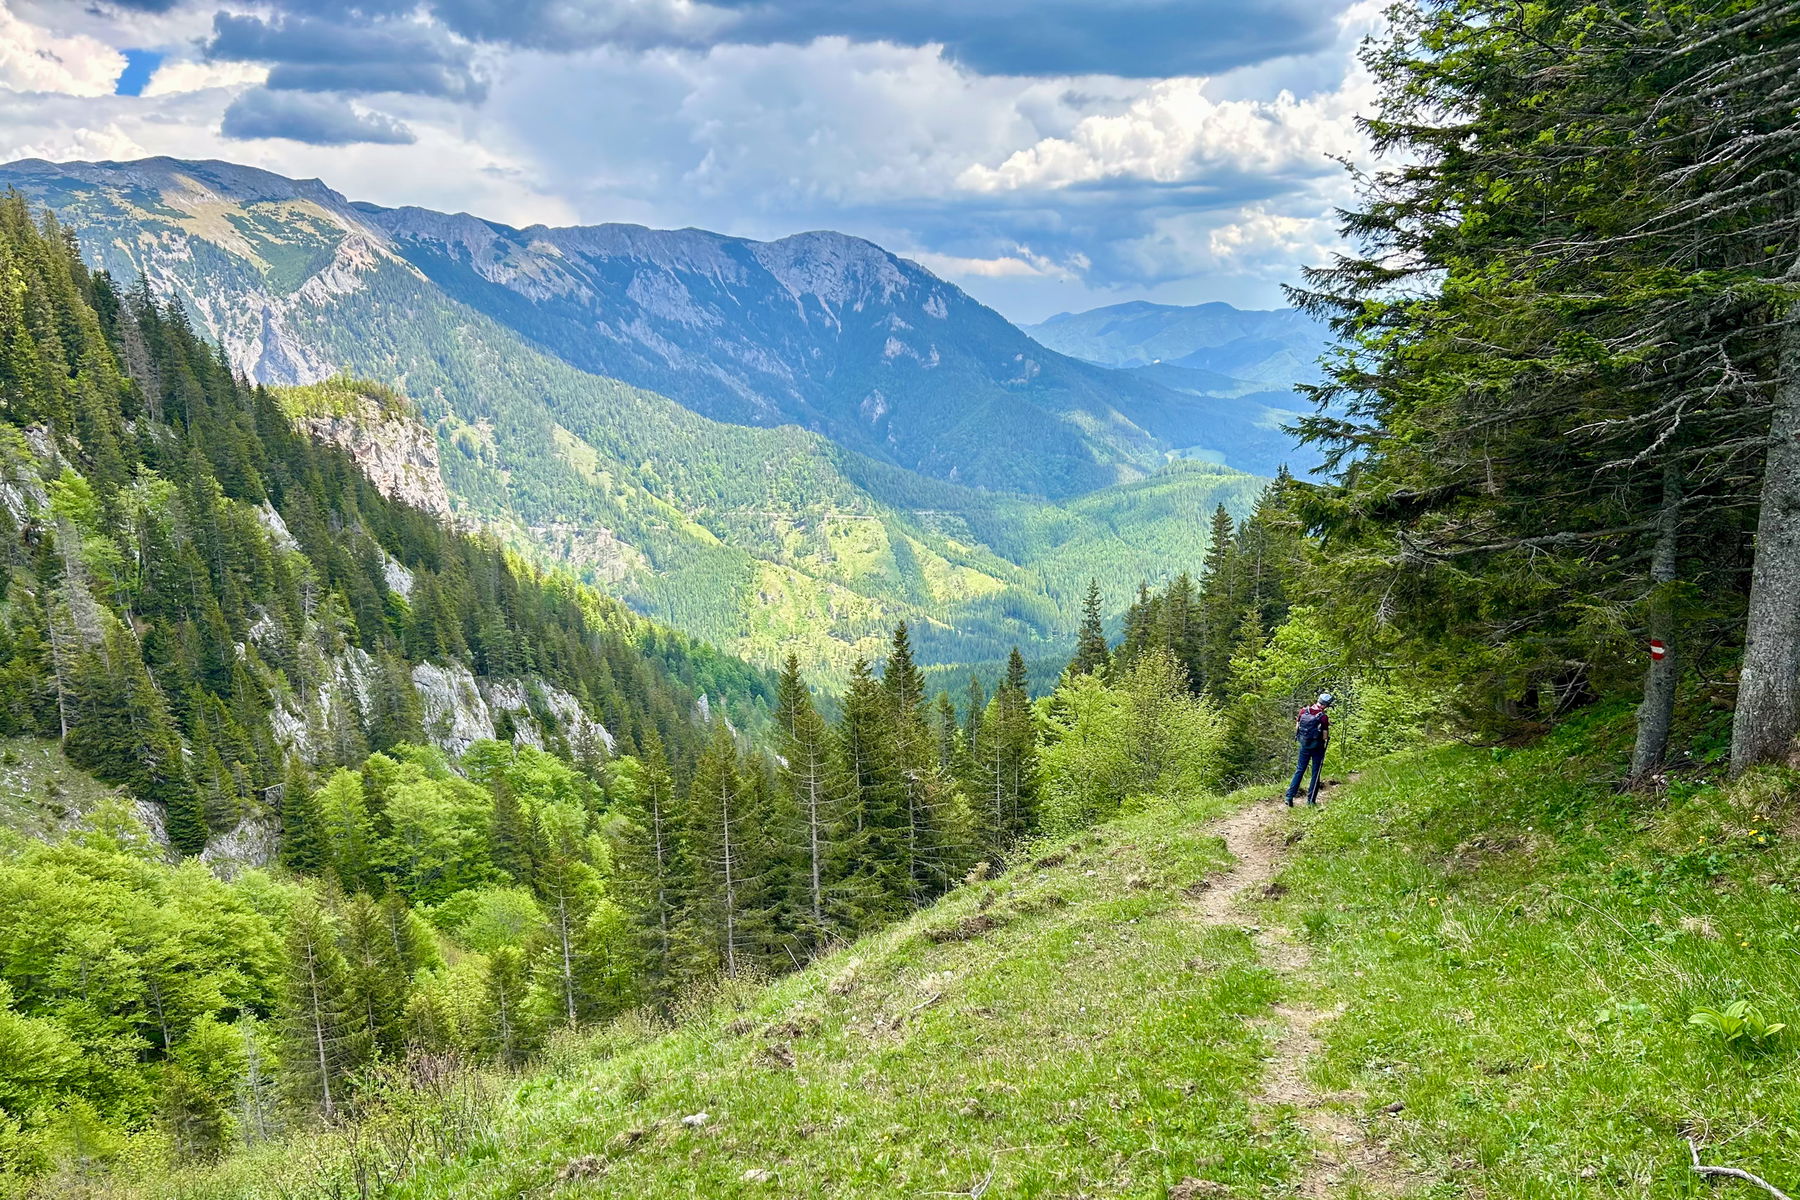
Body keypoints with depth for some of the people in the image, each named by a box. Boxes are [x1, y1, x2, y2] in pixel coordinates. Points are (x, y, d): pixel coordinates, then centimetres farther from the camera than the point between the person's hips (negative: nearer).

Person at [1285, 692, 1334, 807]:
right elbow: (1325, 736, -15)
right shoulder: (1324, 717, -19)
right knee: (1315, 773, 8)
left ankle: (1290, 796, 6)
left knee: (1300, 770, 13)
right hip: (1317, 747, -4)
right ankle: (1311, 800, 9)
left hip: (1304, 745, 4)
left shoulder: (1304, 711, -6)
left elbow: (1297, 726, 4)